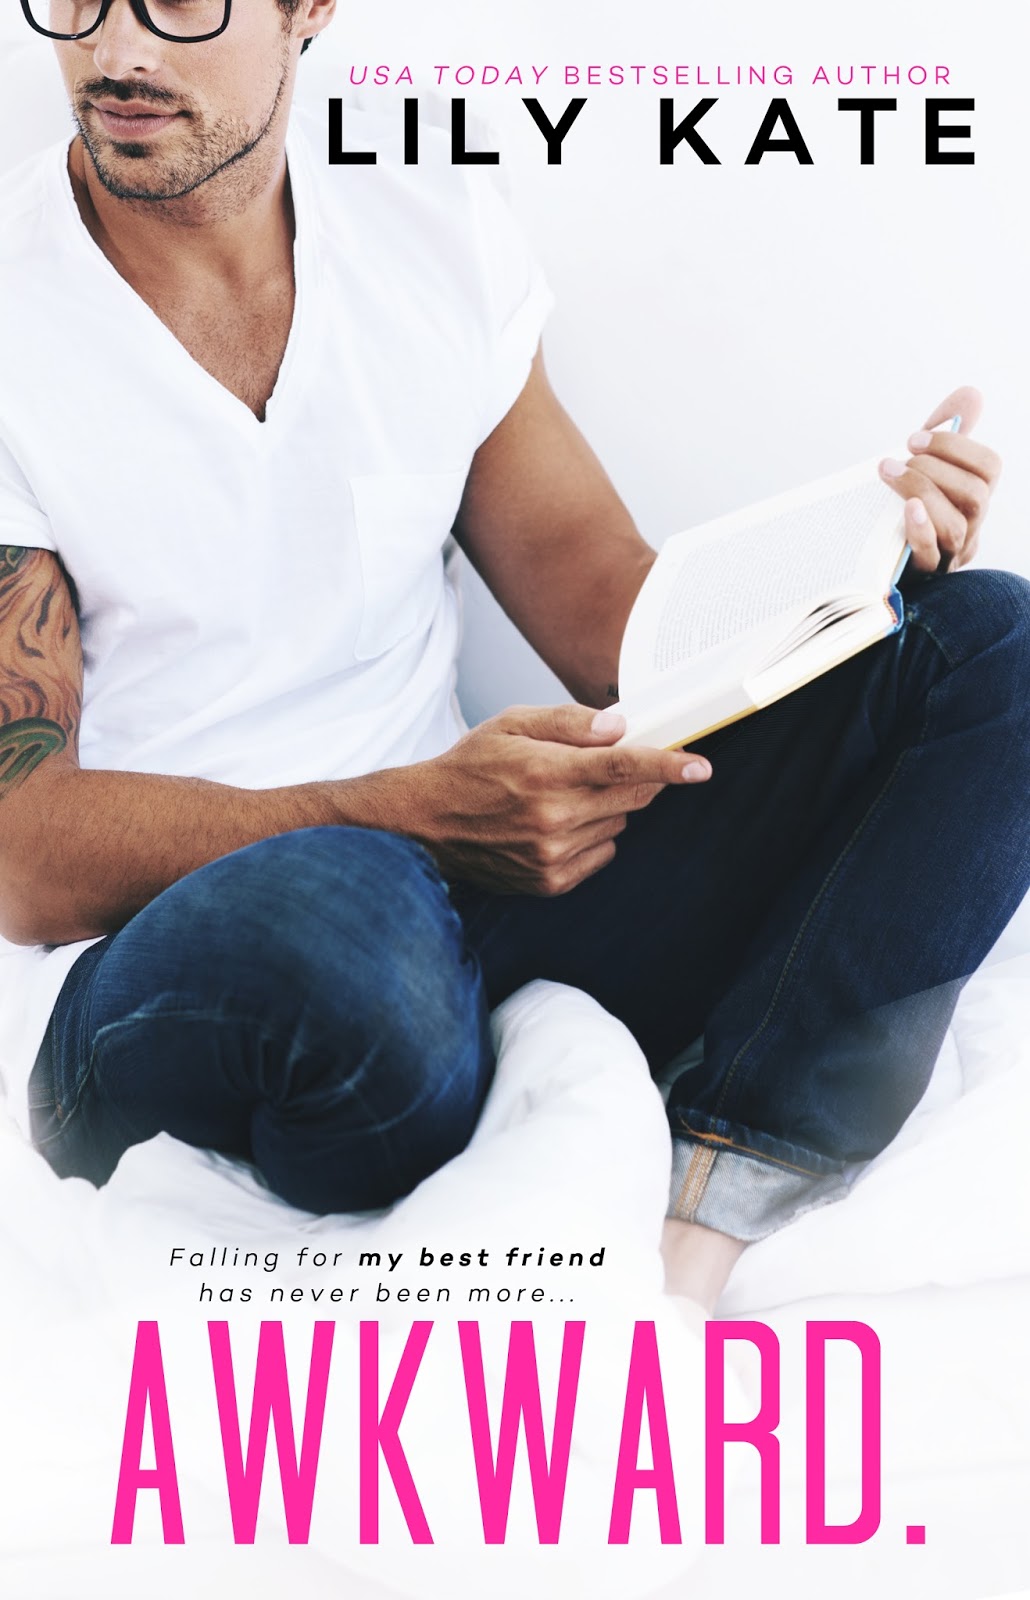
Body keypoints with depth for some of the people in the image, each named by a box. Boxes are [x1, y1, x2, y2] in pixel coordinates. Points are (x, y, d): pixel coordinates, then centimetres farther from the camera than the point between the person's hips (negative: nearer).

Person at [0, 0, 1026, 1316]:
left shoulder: (438, 227, 7)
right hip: (149, 983, -5)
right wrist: (412, 812, -27)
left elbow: (616, 624, 8)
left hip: (465, 886, 5)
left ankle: (697, 1212, -26)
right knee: (338, 911, -42)